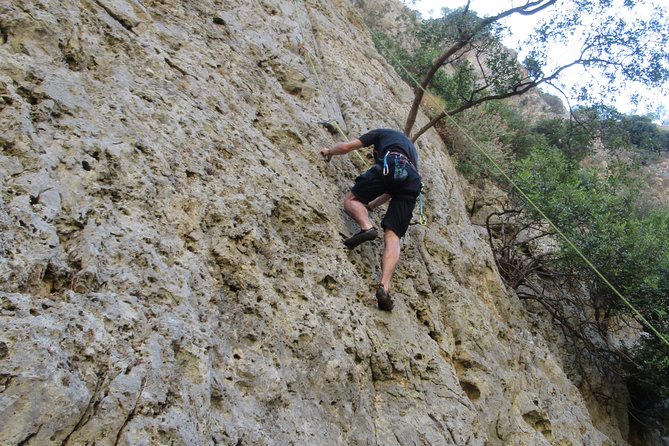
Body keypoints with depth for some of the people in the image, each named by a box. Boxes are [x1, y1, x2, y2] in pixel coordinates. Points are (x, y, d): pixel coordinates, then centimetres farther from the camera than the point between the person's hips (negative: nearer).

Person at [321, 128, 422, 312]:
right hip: (413, 180, 4)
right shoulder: (412, 149, 44)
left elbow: (347, 147, 25)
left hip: (391, 166, -4)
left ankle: (366, 227, -17)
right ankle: (384, 286, -26)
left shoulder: (383, 133, 31)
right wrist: (371, 205, 51)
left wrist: (329, 151, 46)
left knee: (351, 200, 14)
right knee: (392, 236, -6)